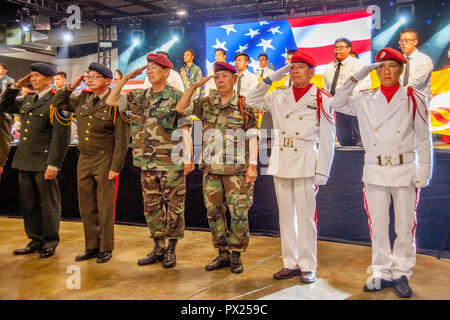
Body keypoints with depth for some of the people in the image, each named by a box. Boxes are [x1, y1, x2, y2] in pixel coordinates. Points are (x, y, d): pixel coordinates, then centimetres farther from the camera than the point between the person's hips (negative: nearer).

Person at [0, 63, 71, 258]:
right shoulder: (27, 99, 14)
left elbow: (61, 136, -15)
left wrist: (53, 165, -19)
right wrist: (16, 87, 15)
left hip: (44, 163, -7)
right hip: (25, 161, 8)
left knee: (48, 205, 4)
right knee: (29, 204, 13)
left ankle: (50, 243, 17)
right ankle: (36, 241, 25)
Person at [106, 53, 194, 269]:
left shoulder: (176, 97, -3)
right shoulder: (139, 97, 13)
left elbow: (185, 128, -7)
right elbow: (110, 101, 19)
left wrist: (188, 156, -16)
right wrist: (126, 78, 10)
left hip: (171, 163, -5)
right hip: (147, 163, 6)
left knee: (174, 207, 1)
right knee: (152, 207, 10)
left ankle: (170, 249, 14)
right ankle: (159, 248, 22)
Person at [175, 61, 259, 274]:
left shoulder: (245, 106, 0)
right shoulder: (206, 104, 11)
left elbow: (252, 137, -3)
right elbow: (180, 109, 9)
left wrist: (252, 166, -10)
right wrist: (194, 86, 0)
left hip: (236, 170, -4)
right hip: (211, 169, 4)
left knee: (239, 214, -4)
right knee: (214, 213, 8)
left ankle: (236, 256, 13)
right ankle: (223, 254, 22)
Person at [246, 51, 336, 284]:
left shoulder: (321, 99, 0)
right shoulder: (279, 97, 12)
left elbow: (327, 140, -2)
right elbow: (252, 101, 15)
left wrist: (322, 172, -8)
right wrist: (272, 77, 7)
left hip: (305, 163, -4)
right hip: (281, 162, 4)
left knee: (305, 215, -2)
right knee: (286, 215, 9)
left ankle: (308, 266, 12)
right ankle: (291, 264, 20)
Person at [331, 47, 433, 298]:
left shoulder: (414, 99, 1)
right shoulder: (365, 100, 7)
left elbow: (424, 140, 2)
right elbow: (338, 104, 2)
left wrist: (423, 173, -4)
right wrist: (358, 77, -3)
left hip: (405, 171, -1)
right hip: (375, 172, 2)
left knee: (405, 226, 5)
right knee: (378, 226, 7)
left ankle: (402, 274, 19)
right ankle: (382, 273, 20)